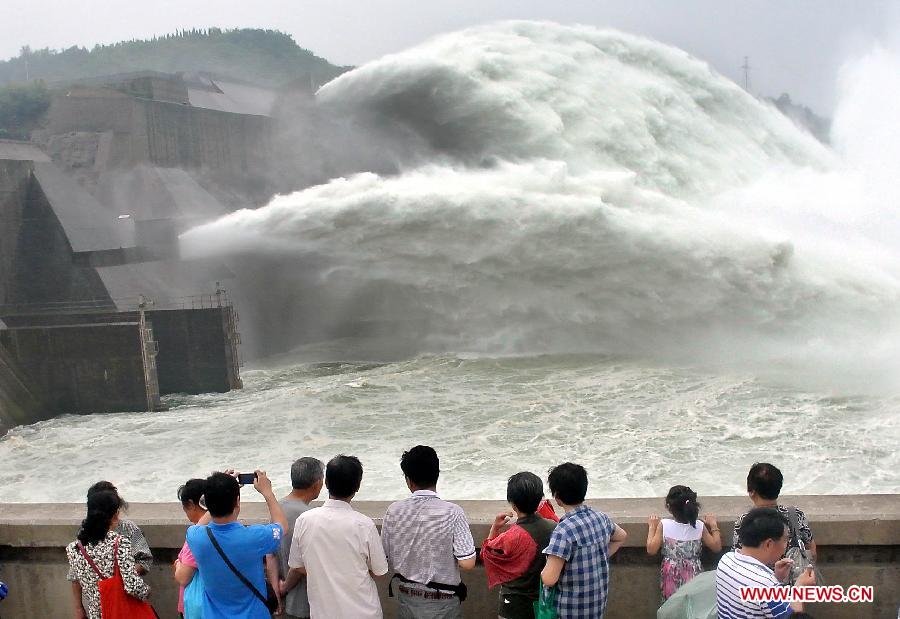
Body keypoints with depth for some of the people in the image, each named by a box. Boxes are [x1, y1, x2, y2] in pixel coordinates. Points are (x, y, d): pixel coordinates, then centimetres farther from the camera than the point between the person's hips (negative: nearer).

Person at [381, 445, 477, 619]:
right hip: (443, 601, -2)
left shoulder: (393, 511, -9)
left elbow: (386, 559, -1)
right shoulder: (452, 513, -18)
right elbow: (467, 563, -18)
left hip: (407, 598, 3)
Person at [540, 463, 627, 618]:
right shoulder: (601, 518, -1)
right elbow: (621, 536, 21)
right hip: (598, 606, 7)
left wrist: (543, 569, -6)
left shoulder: (564, 530, -25)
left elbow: (549, 579, -26)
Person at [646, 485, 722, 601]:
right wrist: (713, 525, 11)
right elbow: (717, 547, 1)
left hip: (671, 576, -1)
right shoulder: (699, 526, -9)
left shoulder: (664, 525, -13)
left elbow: (651, 550, -9)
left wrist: (652, 526, 2)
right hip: (693, 575, 1)